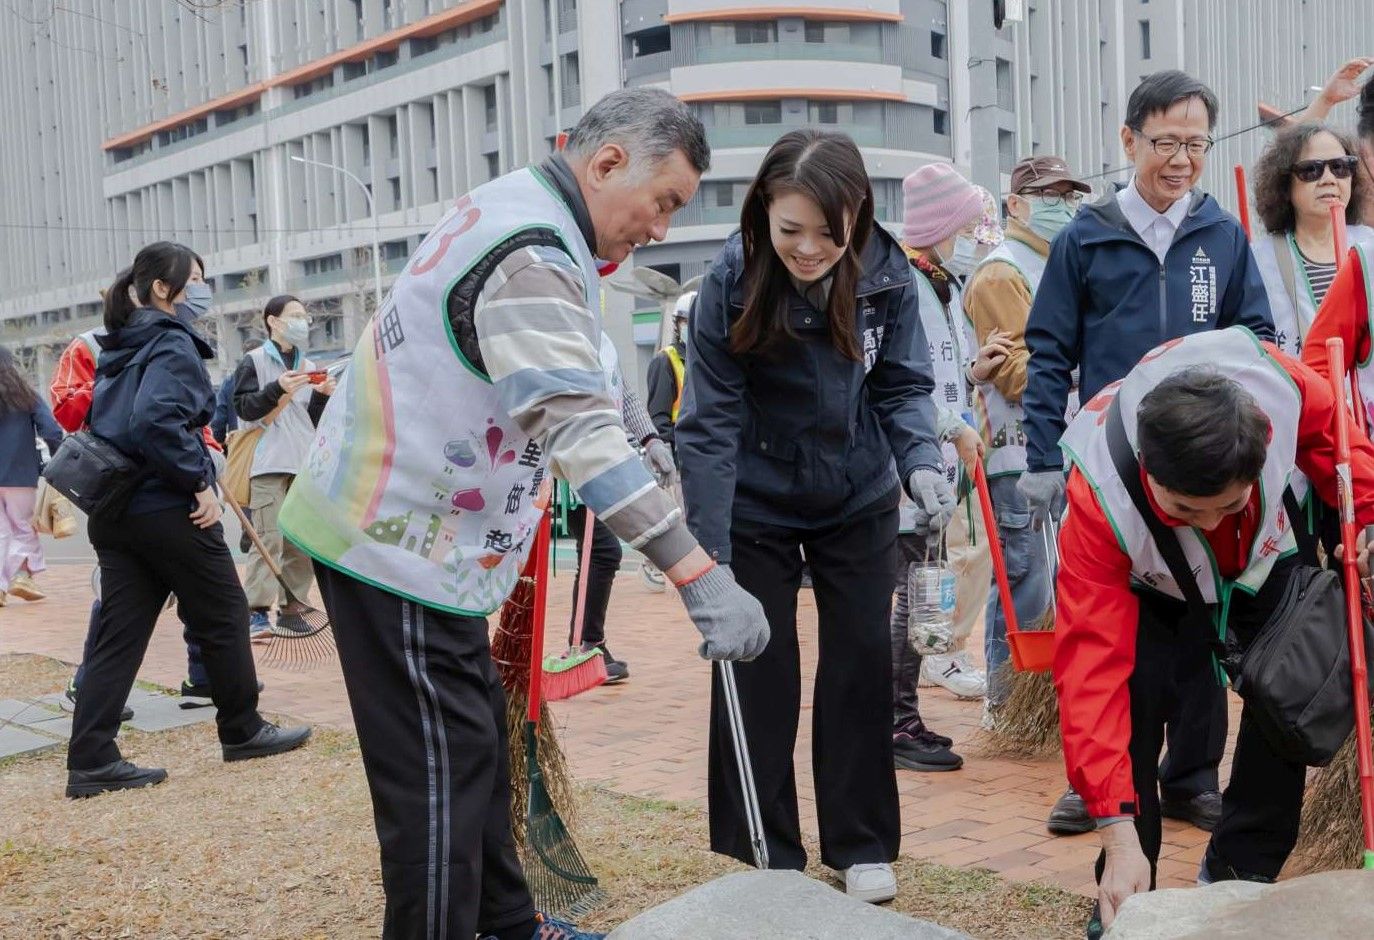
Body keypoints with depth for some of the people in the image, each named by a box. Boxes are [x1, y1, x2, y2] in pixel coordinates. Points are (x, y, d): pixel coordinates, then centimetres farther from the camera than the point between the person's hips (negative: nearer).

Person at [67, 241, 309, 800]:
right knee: (224, 616, 8)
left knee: (118, 634, 6)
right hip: (168, 510, -8)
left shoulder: (118, 347, 16)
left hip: (113, 513, 8)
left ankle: (91, 762, 2)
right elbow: (157, 420, -27)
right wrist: (200, 481, -20)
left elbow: (103, 418, 23)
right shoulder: (173, 343, -12)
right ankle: (242, 732, 21)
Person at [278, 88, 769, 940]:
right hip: (401, 544, -11)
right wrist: (704, 580, -36)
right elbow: (584, 437, -33)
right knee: (442, 777, -5)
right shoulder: (532, 255, -22)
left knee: (478, 741, 19)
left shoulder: (510, 205, 11)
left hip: (401, 524, 11)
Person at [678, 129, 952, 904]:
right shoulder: (732, 283, -23)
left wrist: (923, 464, -28)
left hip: (859, 502, 2)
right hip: (757, 508, -2)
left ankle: (863, 847, 23)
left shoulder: (887, 274, -16)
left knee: (862, 665, 8)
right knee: (757, 673, 3)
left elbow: (904, 387, -7)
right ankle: (766, 857, 19)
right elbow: (711, 422, -23)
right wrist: (707, 553, -28)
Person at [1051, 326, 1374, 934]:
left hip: (1269, 558, 3)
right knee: (1132, 700, -22)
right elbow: (1092, 666, -43)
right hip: (1152, 584, -3)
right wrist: (1119, 832, -47)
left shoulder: (1276, 383, -39)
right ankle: (1127, 903, -5)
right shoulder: (1099, 498, -43)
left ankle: (1239, 875, 13)